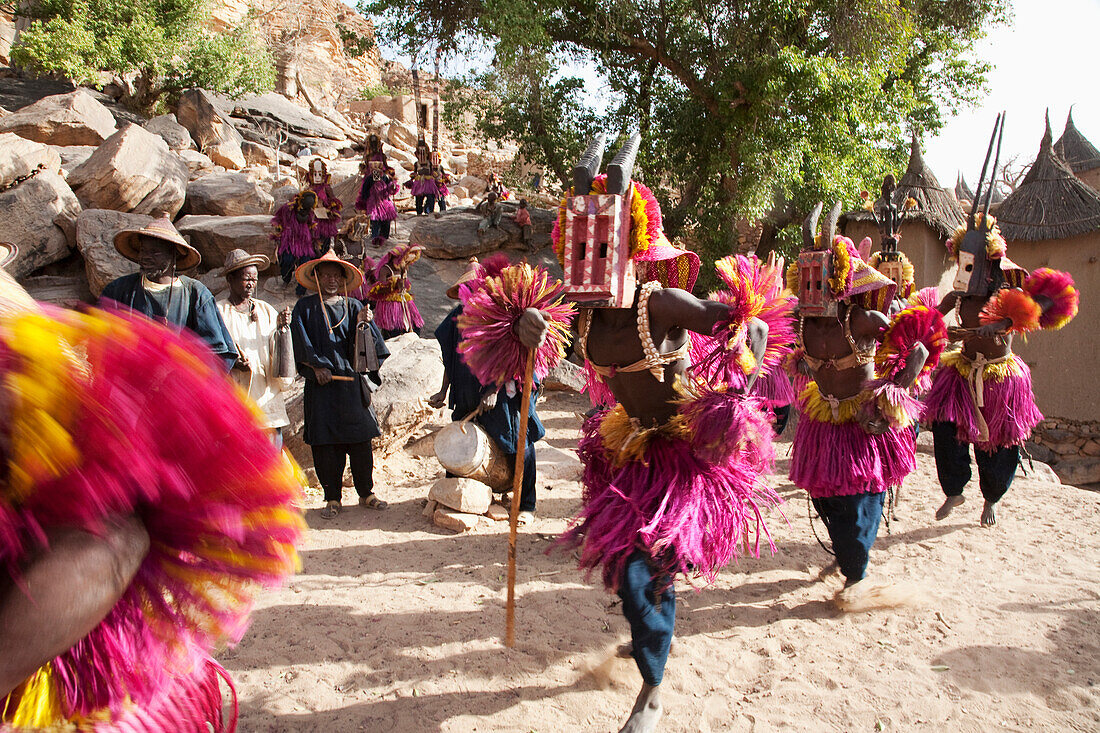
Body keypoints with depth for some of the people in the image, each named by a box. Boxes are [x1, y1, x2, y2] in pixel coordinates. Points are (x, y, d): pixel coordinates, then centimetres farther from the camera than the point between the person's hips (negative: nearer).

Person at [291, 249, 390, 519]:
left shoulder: (353, 307, 13)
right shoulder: (305, 308, 9)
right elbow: (302, 343, 0)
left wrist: (363, 324, -15)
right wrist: (317, 366, -13)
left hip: (351, 382, 1)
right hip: (321, 384, -1)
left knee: (360, 440, 1)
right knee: (325, 443, -1)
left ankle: (366, 493, 13)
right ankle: (332, 498, 10)